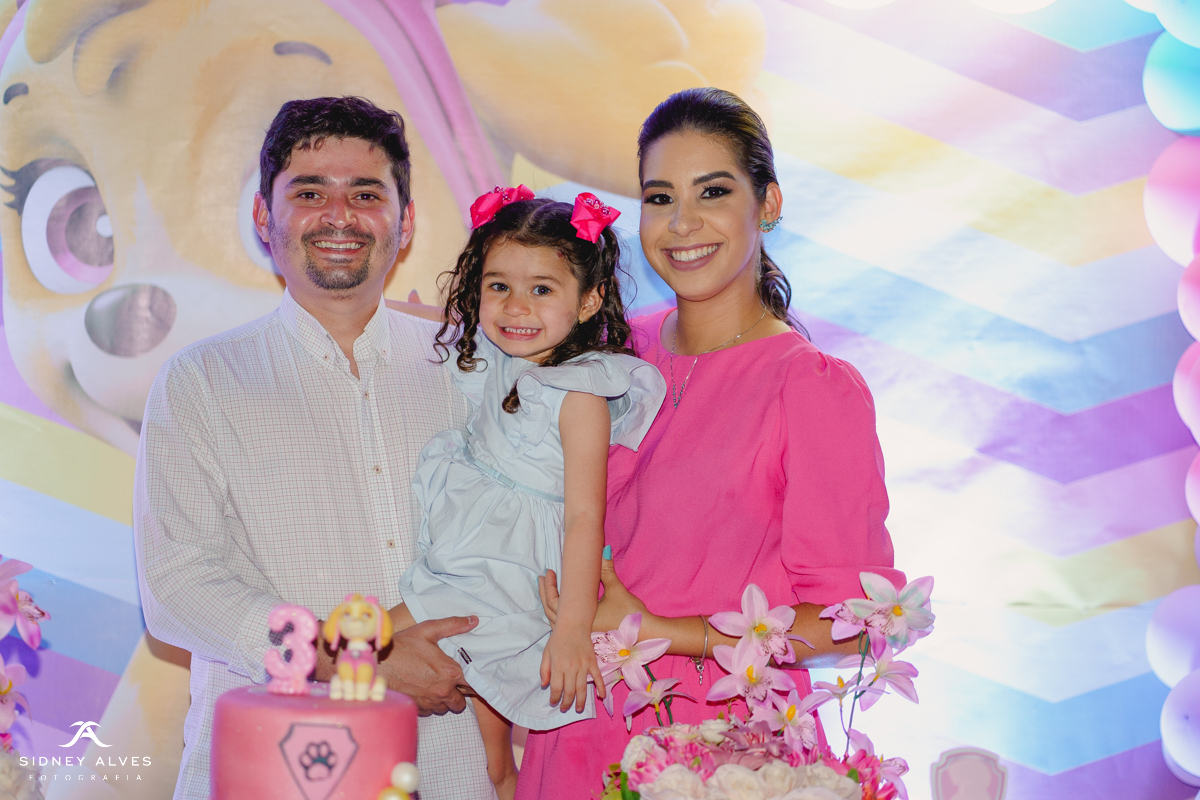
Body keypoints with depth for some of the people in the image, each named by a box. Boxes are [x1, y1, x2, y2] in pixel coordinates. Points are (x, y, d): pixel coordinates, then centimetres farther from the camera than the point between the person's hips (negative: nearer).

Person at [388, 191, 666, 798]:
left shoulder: (580, 396, -19)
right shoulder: (494, 362, 5)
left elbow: (585, 518, -23)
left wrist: (574, 629, -26)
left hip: (509, 570, -8)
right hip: (463, 556, 8)